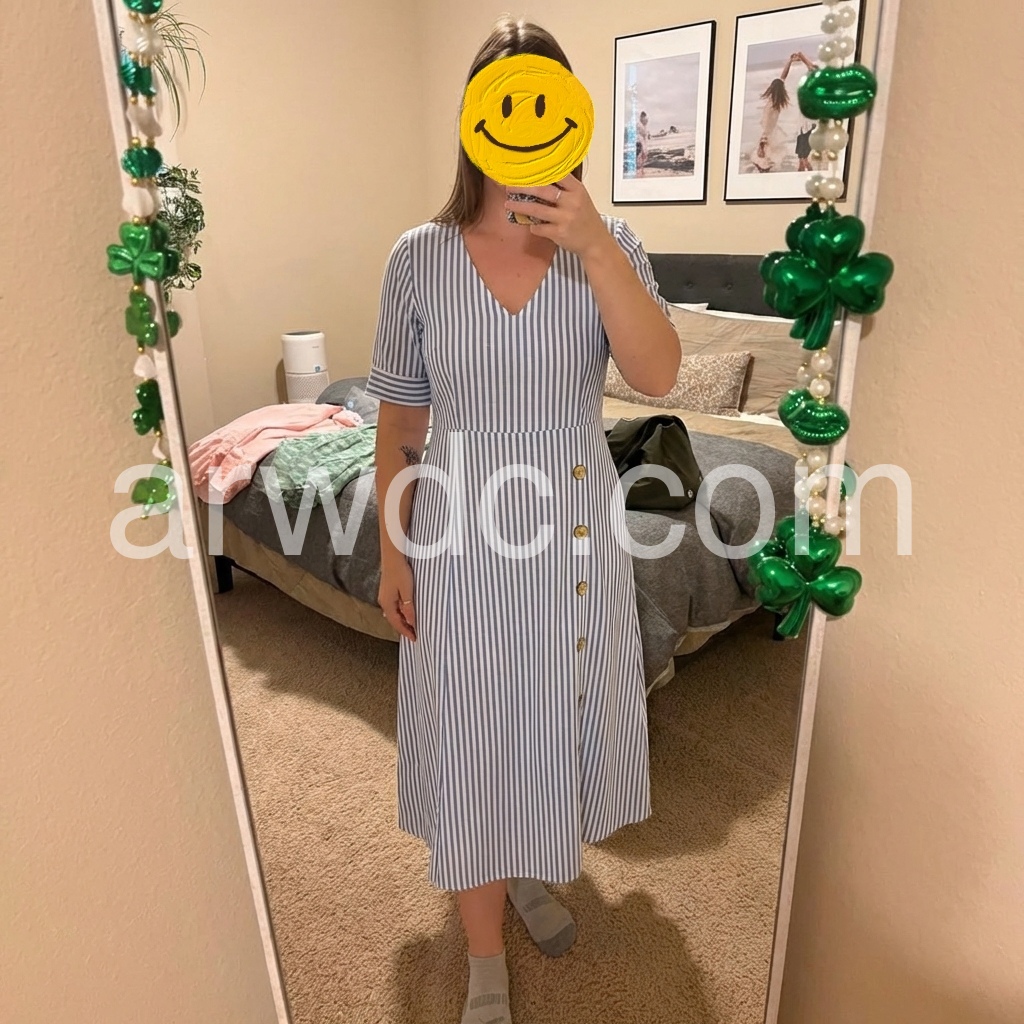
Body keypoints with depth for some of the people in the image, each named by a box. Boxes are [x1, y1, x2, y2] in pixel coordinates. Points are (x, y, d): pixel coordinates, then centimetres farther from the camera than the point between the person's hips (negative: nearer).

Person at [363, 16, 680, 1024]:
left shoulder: (608, 246, -4)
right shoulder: (419, 257, -4)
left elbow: (657, 373, -20)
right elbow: (399, 419, 0)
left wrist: (591, 243, -30)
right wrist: (393, 550, 0)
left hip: (575, 531, 2)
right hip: (461, 535, -1)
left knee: (557, 711, 19)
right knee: (471, 734, 9)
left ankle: (533, 870, 51)